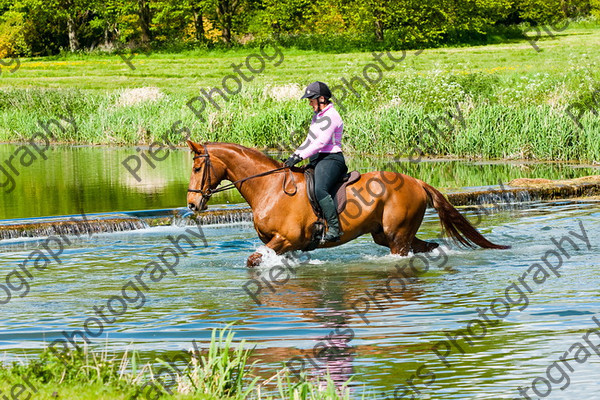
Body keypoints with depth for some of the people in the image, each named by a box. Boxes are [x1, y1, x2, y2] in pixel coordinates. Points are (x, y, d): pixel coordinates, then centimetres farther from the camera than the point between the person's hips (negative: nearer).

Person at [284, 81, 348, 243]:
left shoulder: (331, 116, -12)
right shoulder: (318, 116, 19)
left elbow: (322, 142, -21)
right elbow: (309, 141, 23)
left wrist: (299, 156, -22)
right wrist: (293, 156, 11)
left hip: (329, 159, -11)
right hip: (317, 160, 11)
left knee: (320, 190, -32)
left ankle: (334, 229, -37)